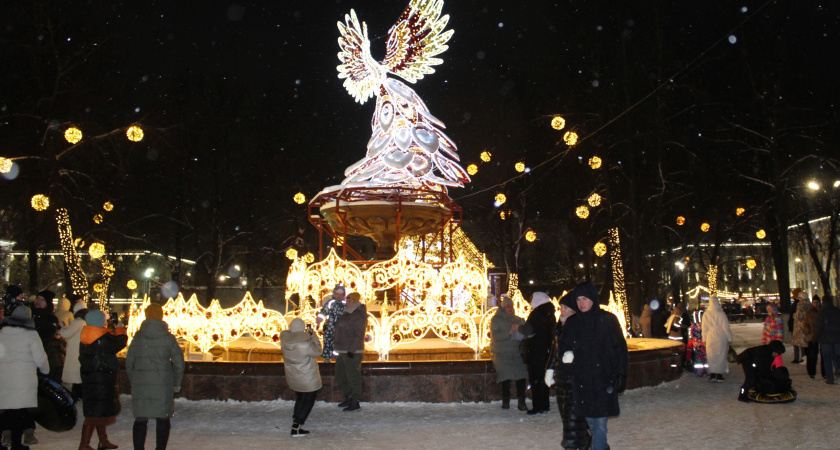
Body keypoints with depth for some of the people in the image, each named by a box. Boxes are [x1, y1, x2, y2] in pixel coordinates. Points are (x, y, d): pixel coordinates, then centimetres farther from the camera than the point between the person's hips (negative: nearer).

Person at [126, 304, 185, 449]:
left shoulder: (137, 337, 2)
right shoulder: (168, 337, -3)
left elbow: (129, 361, 6)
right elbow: (179, 362, -4)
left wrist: (133, 381, 17)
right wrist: (177, 383, 8)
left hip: (140, 384, 2)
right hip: (163, 385, -1)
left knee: (140, 419, 9)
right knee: (163, 419, 10)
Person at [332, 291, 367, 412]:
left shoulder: (359, 316, -15)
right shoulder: (346, 314, 14)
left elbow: (359, 335, -20)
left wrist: (352, 350, -24)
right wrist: (337, 349, 23)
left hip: (353, 352, -10)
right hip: (342, 352, 10)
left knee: (352, 377, -3)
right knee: (340, 376, 15)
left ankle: (355, 403, 6)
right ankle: (348, 398, 28)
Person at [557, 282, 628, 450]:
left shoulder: (608, 319, -4)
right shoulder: (572, 323, 7)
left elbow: (620, 347, -3)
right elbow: (563, 346, 17)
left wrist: (621, 375, -8)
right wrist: (566, 356, -4)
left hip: (603, 379, -4)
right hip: (582, 380, 4)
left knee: (600, 421, -7)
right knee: (590, 421, 12)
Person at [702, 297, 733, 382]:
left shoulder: (706, 314, -1)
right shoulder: (721, 314, -9)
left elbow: (704, 328, 5)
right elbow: (726, 327, -5)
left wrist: (704, 339, 14)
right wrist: (729, 339, 3)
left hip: (710, 339, 2)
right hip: (721, 338, -2)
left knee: (711, 356, 8)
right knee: (721, 356, 6)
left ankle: (712, 375, 6)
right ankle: (719, 376, 7)